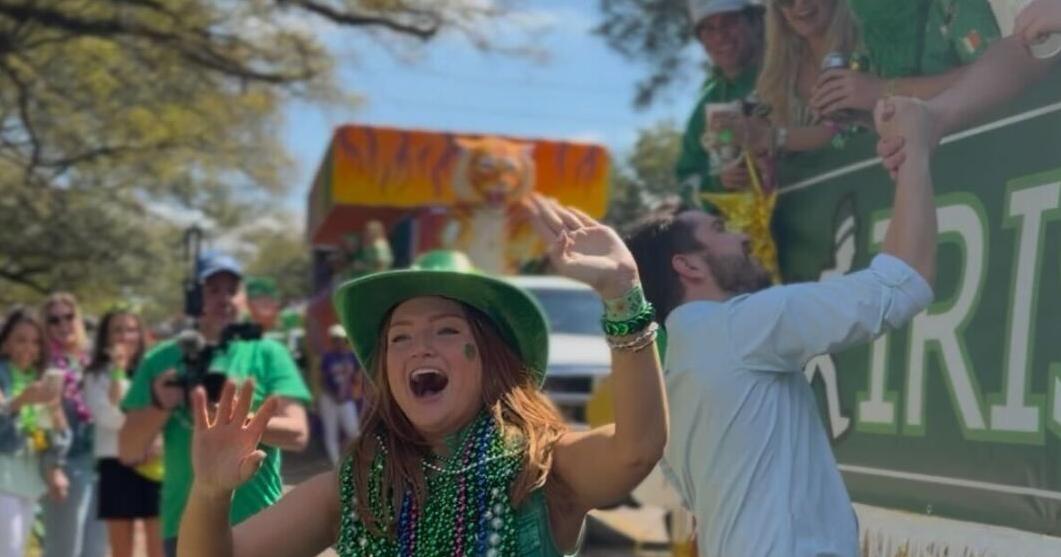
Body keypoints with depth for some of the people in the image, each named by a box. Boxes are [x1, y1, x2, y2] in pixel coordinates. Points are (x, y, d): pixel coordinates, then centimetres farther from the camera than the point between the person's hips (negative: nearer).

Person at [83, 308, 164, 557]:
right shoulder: (97, 377, 2)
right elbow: (110, 418, -13)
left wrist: (160, 441, -12)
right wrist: (118, 371, -12)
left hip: (154, 466, 1)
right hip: (117, 466, -1)